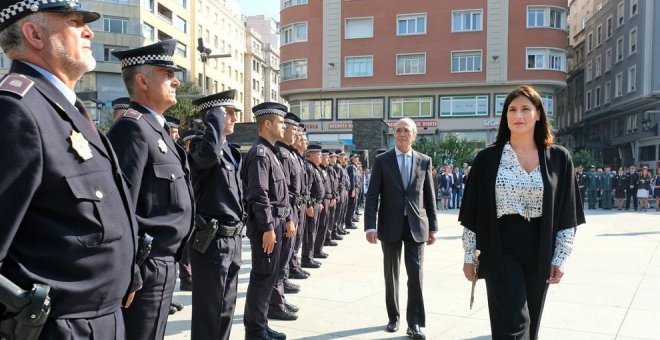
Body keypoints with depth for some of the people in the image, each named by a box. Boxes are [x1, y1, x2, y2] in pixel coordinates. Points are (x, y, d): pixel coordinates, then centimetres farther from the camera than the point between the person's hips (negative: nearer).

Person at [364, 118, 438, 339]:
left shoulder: (424, 161, 5)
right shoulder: (382, 160, 1)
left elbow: (430, 196, 7)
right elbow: (372, 196, -3)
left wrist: (432, 227, 4)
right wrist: (370, 226, -12)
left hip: (416, 226, 1)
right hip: (390, 226, 0)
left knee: (416, 274, -1)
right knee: (391, 274, 11)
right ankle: (393, 317, 26)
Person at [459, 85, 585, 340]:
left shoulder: (558, 158, 3)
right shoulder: (487, 158, -2)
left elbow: (567, 212, 5)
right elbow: (473, 212, 1)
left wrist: (560, 257, -1)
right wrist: (469, 256, 1)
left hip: (539, 252, 3)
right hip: (500, 250, -2)